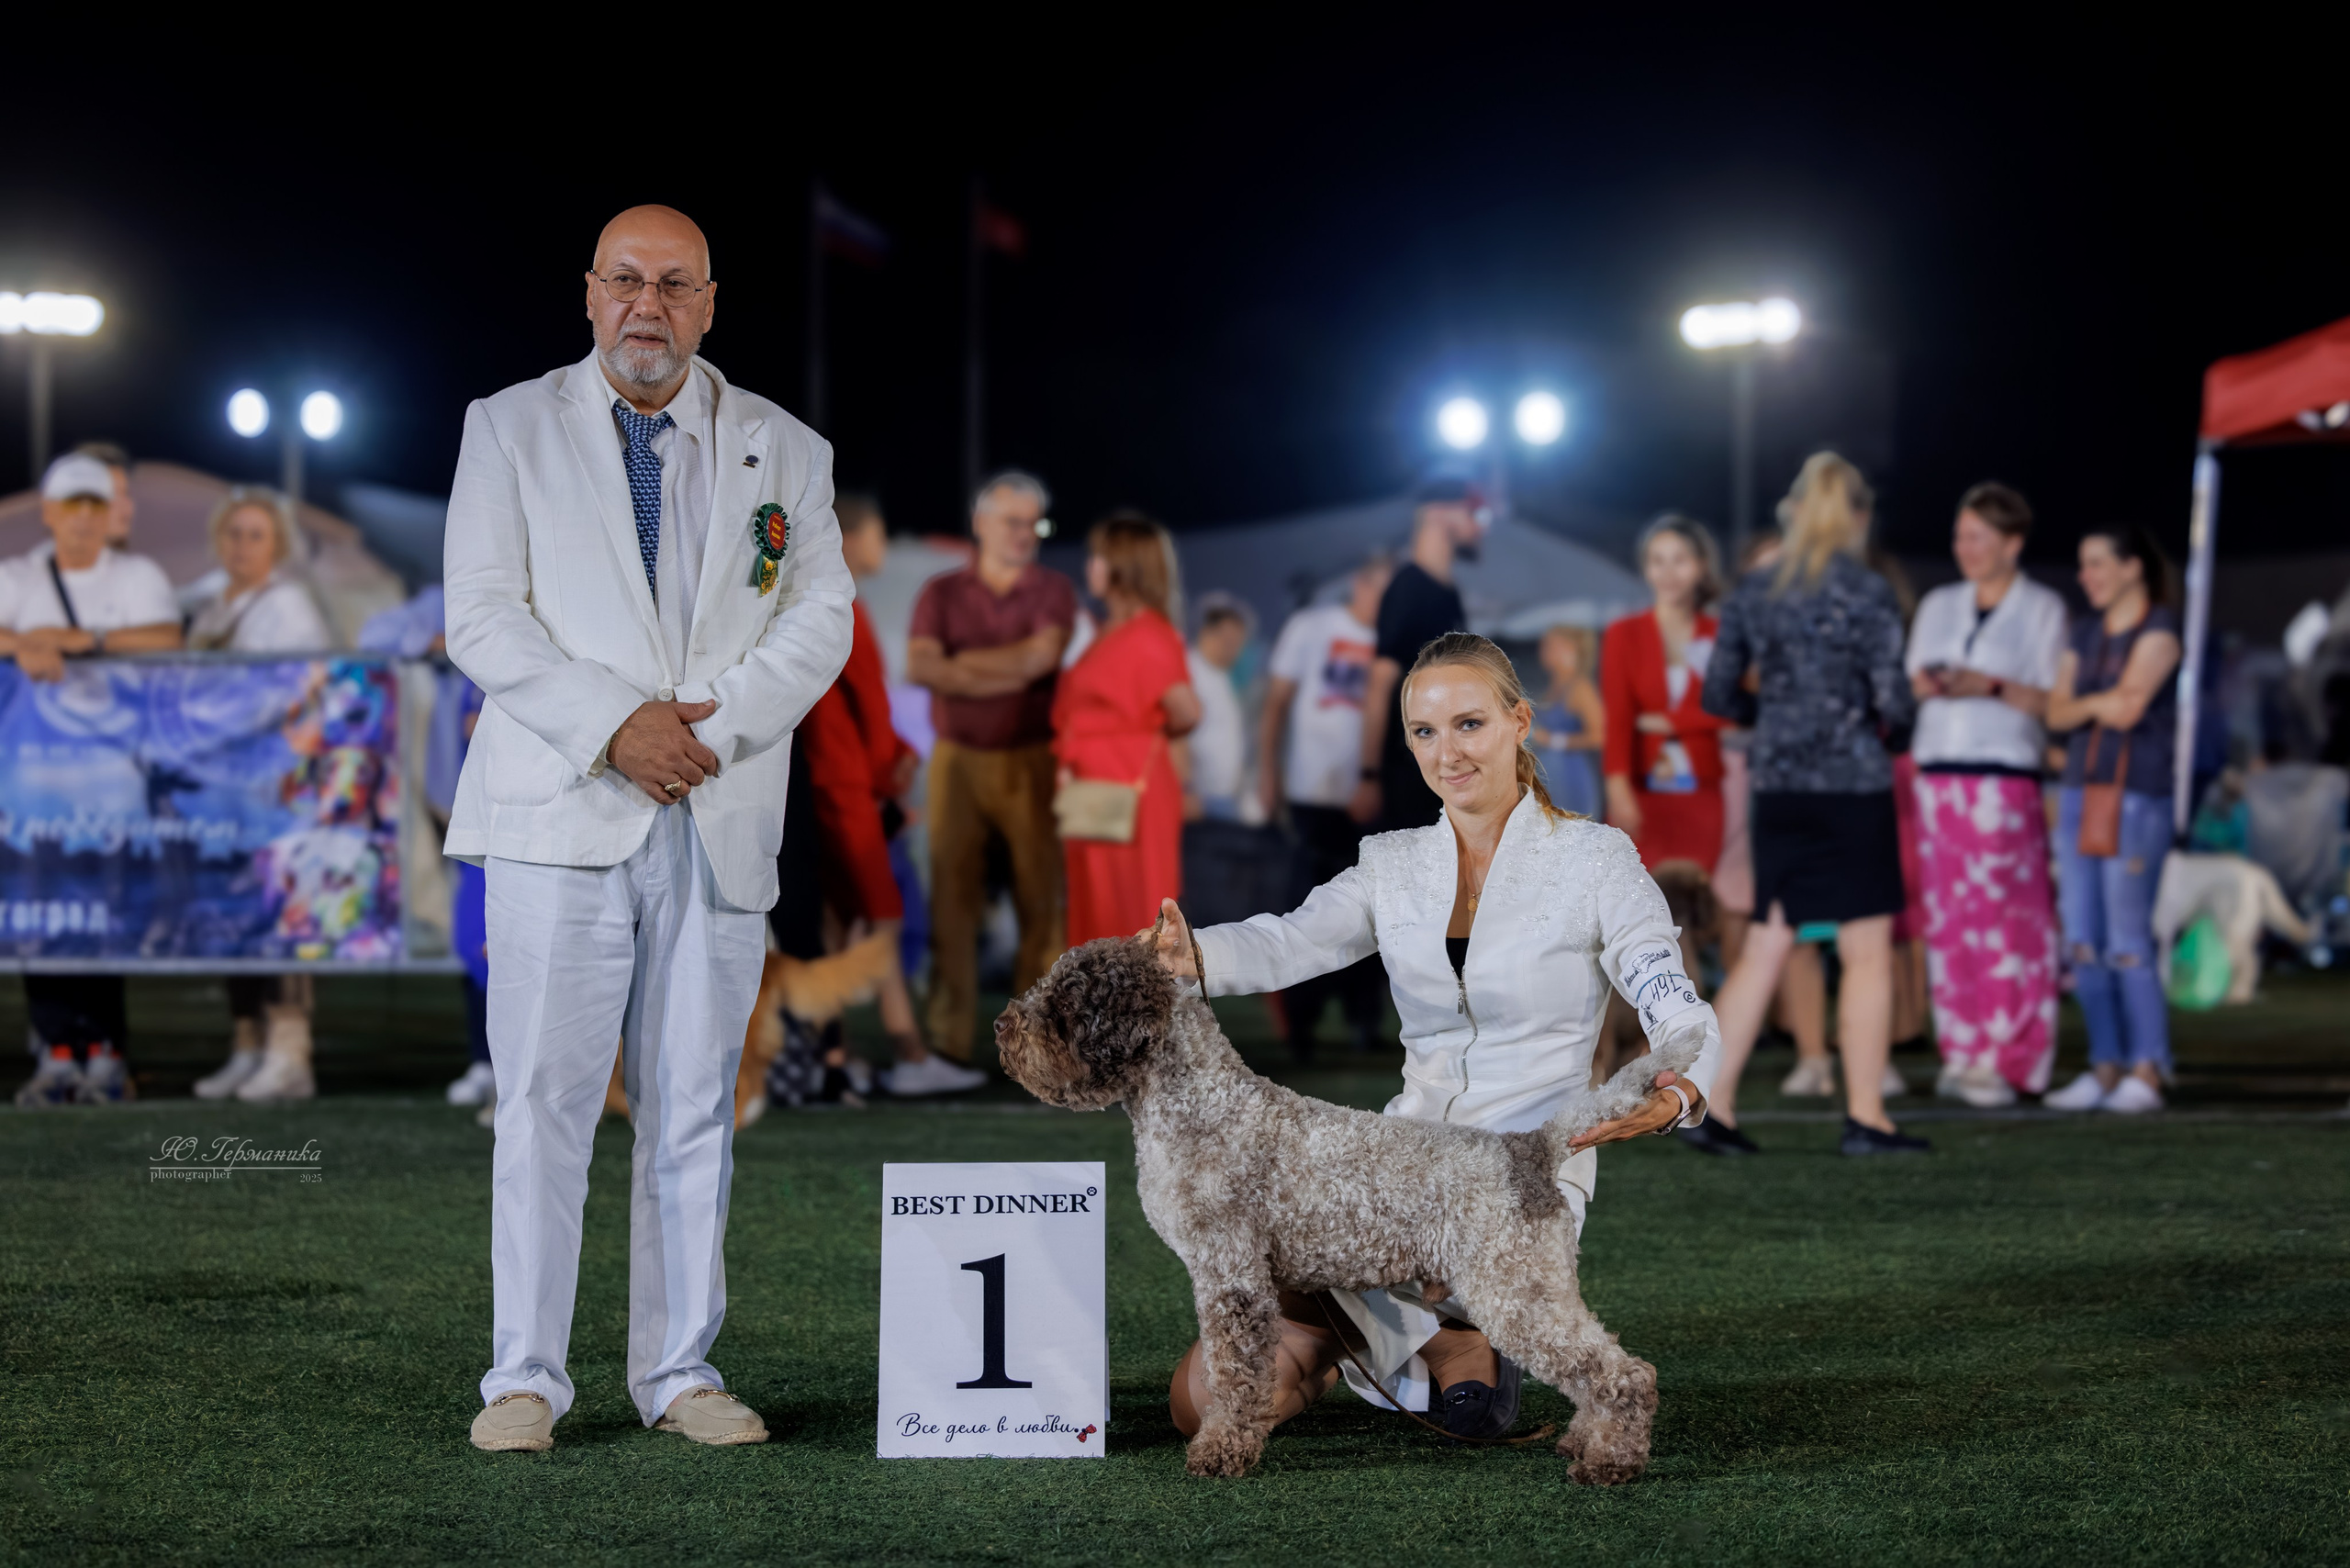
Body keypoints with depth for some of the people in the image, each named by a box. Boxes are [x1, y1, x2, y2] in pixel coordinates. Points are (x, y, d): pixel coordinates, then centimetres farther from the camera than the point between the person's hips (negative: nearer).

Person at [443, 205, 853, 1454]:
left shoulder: (784, 450, 12)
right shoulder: (510, 428, 7)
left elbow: (819, 619, 5)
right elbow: (483, 617, -1)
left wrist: (711, 725, -10)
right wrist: (614, 729, -13)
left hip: (720, 823, 2)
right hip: (561, 818, -2)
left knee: (692, 1107, 4)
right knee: (543, 1100, -4)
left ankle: (679, 1372, 11)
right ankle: (524, 1377, 2)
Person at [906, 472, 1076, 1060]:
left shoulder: (1054, 592, 9)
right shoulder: (942, 593, 11)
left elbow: (1040, 655, -10)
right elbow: (919, 666, -4)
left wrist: (964, 660, -1)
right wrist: (999, 678, -9)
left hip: (1031, 761, -1)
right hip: (957, 760, 1)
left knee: (1042, 896, -6)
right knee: (952, 898, -3)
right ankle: (948, 1039, -2)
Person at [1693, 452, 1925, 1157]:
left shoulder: (1753, 592, 6)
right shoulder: (1866, 592, -8)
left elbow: (1719, 694, 8)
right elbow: (1892, 700, -11)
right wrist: (1896, 711, 11)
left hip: (1777, 786, 5)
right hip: (1853, 784, -5)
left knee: (1764, 948, 9)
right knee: (1867, 952, 3)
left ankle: (1714, 1104, 4)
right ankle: (1865, 1117, 4)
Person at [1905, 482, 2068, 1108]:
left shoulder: (2042, 609, 3)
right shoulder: (1937, 605, 18)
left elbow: (2056, 701, -3)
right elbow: (1908, 683, 20)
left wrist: (1993, 687, -16)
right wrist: (1923, 685, -2)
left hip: (2006, 779, -5)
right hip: (1936, 773, 5)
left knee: (2006, 921, -10)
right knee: (1947, 920, 0)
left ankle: (2004, 1061, -8)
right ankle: (1961, 1053, 4)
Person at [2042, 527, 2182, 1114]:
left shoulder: (2159, 627, -5)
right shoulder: (2086, 633, 16)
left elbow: (2128, 707, -13)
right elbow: (2058, 712, 9)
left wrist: (2085, 702, 3)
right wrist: (2102, 703, -7)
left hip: (2137, 798, -7)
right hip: (2080, 792, 7)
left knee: (2127, 944, -9)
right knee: (2083, 943, 4)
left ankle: (2146, 1073, -4)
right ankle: (2105, 1069, 9)